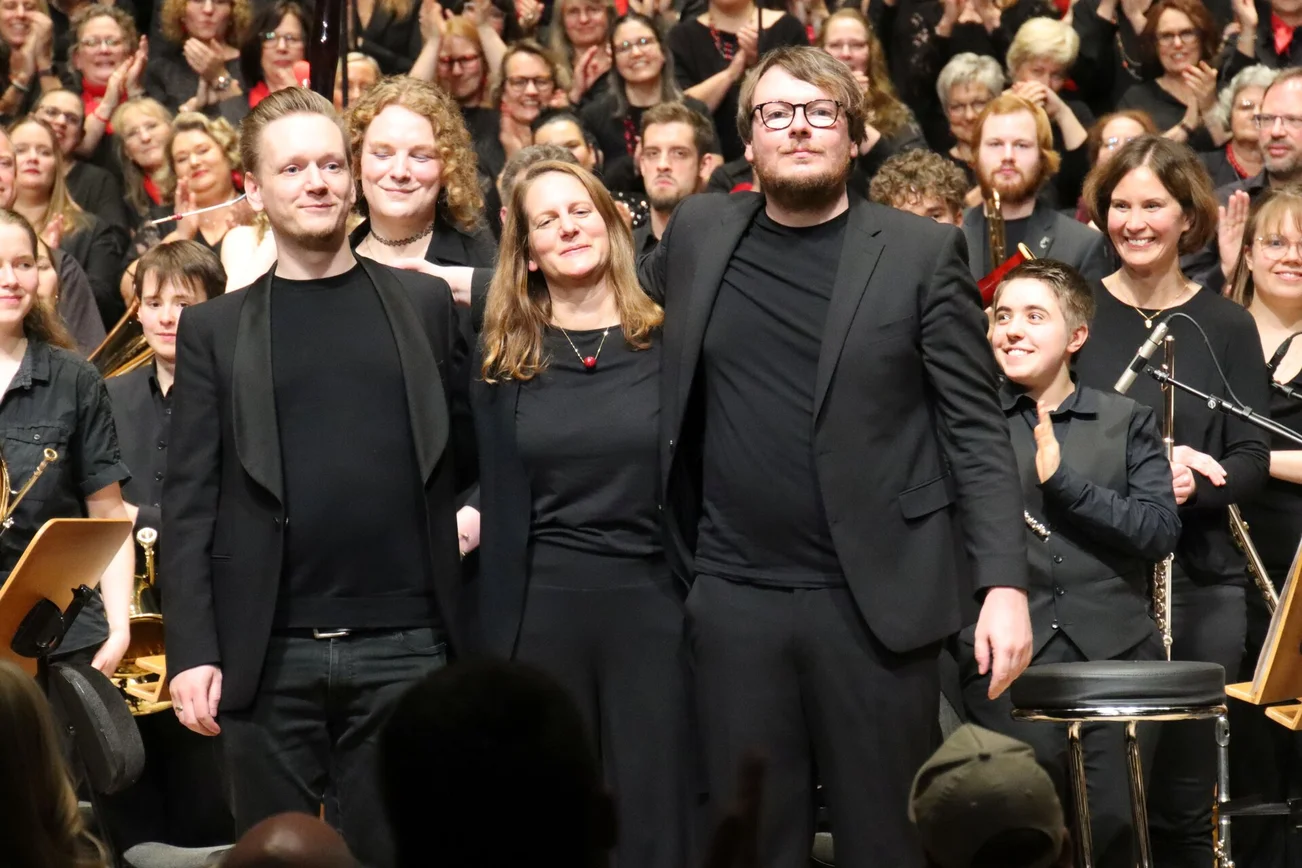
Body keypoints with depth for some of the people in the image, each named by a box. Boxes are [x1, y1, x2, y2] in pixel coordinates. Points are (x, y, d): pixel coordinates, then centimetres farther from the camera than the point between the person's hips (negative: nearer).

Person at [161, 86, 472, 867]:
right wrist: (192, 651, -7)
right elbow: (190, 502, 0)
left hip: (404, 646, 0)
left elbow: (473, 444, 19)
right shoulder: (216, 329, 6)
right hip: (270, 657, 0)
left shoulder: (424, 304, 10)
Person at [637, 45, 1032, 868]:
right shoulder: (698, 234, 7)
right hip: (736, 597, 3)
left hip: (877, 597, -2)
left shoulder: (923, 252, -1)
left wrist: (1005, 584, -14)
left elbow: (978, 430, -4)